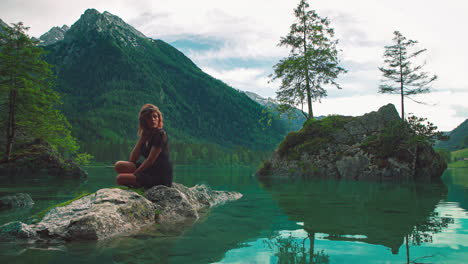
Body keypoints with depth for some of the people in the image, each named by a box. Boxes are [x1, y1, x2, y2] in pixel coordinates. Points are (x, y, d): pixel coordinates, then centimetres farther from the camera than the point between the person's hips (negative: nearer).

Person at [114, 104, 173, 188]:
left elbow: (150, 160, -14)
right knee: (119, 165, 0)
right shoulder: (146, 135, 13)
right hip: (150, 171, 8)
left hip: (161, 177, -8)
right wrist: (142, 138, 0)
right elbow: (132, 159, 6)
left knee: (120, 179, -17)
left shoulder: (161, 134, -11)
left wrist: (135, 174, -8)